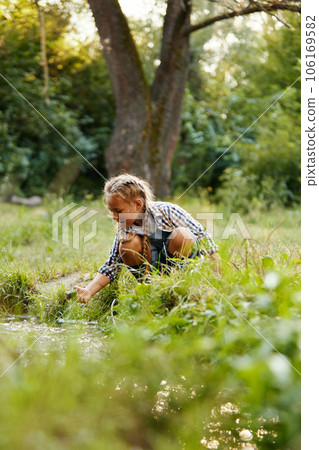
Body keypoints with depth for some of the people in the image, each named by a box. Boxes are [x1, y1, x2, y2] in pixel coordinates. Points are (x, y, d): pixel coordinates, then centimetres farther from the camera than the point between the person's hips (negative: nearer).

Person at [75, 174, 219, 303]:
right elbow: (111, 266, -6)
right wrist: (88, 292, -22)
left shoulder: (167, 211, -20)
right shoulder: (124, 229, -7)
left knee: (181, 234, -34)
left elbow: (203, 237, -15)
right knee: (127, 245, -23)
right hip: (156, 266, 3)